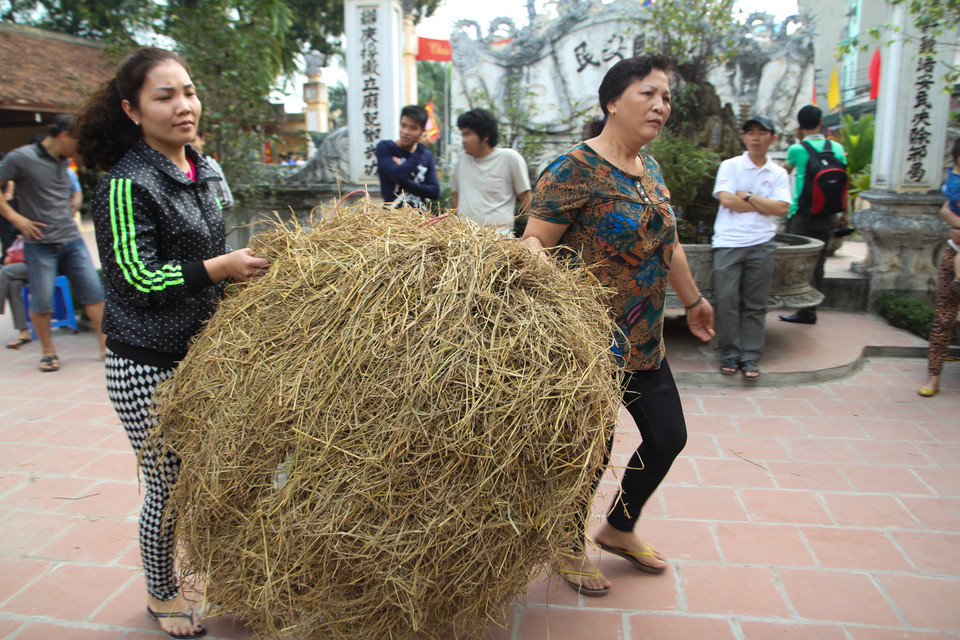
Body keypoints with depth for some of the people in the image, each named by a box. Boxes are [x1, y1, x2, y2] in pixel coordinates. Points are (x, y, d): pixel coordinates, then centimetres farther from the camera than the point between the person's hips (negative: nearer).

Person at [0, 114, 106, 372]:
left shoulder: (65, 161, 11)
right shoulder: (21, 158, -8)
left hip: (71, 239, 5)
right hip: (40, 243, -5)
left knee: (93, 292, 1)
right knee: (41, 302, 1)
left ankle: (106, 345, 7)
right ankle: (48, 352, 17)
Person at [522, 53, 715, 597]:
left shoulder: (649, 168, 12)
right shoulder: (575, 169, -14)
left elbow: (667, 243, 22)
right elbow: (534, 240, -19)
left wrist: (693, 299, 30)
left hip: (645, 342, 9)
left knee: (668, 438, 15)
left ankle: (619, 530, 41)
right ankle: (571, 549, 33)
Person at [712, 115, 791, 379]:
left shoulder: (778, 173, 11)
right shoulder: (730, 166, 6)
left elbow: (781, 209, -2)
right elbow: (726, 200, -8)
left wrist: (748, 196, -5)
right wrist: (763, 204, -2)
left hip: (761, 244, 2)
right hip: (728, 242, -1)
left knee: (755, 304, 2)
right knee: (727, 300, -5)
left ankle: (750, 357, 9)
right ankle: (730, 354, 7)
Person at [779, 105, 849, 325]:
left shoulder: (797, 149, -6)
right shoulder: (837, 148, 4)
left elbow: (787, 169, 16)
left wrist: (800, 139, 21)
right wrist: (845, 212, 15)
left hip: (802, 214, -5)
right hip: (828, 216, 5)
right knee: (818, 263, 11)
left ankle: (806, 311, -2)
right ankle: (810, 308, 18)